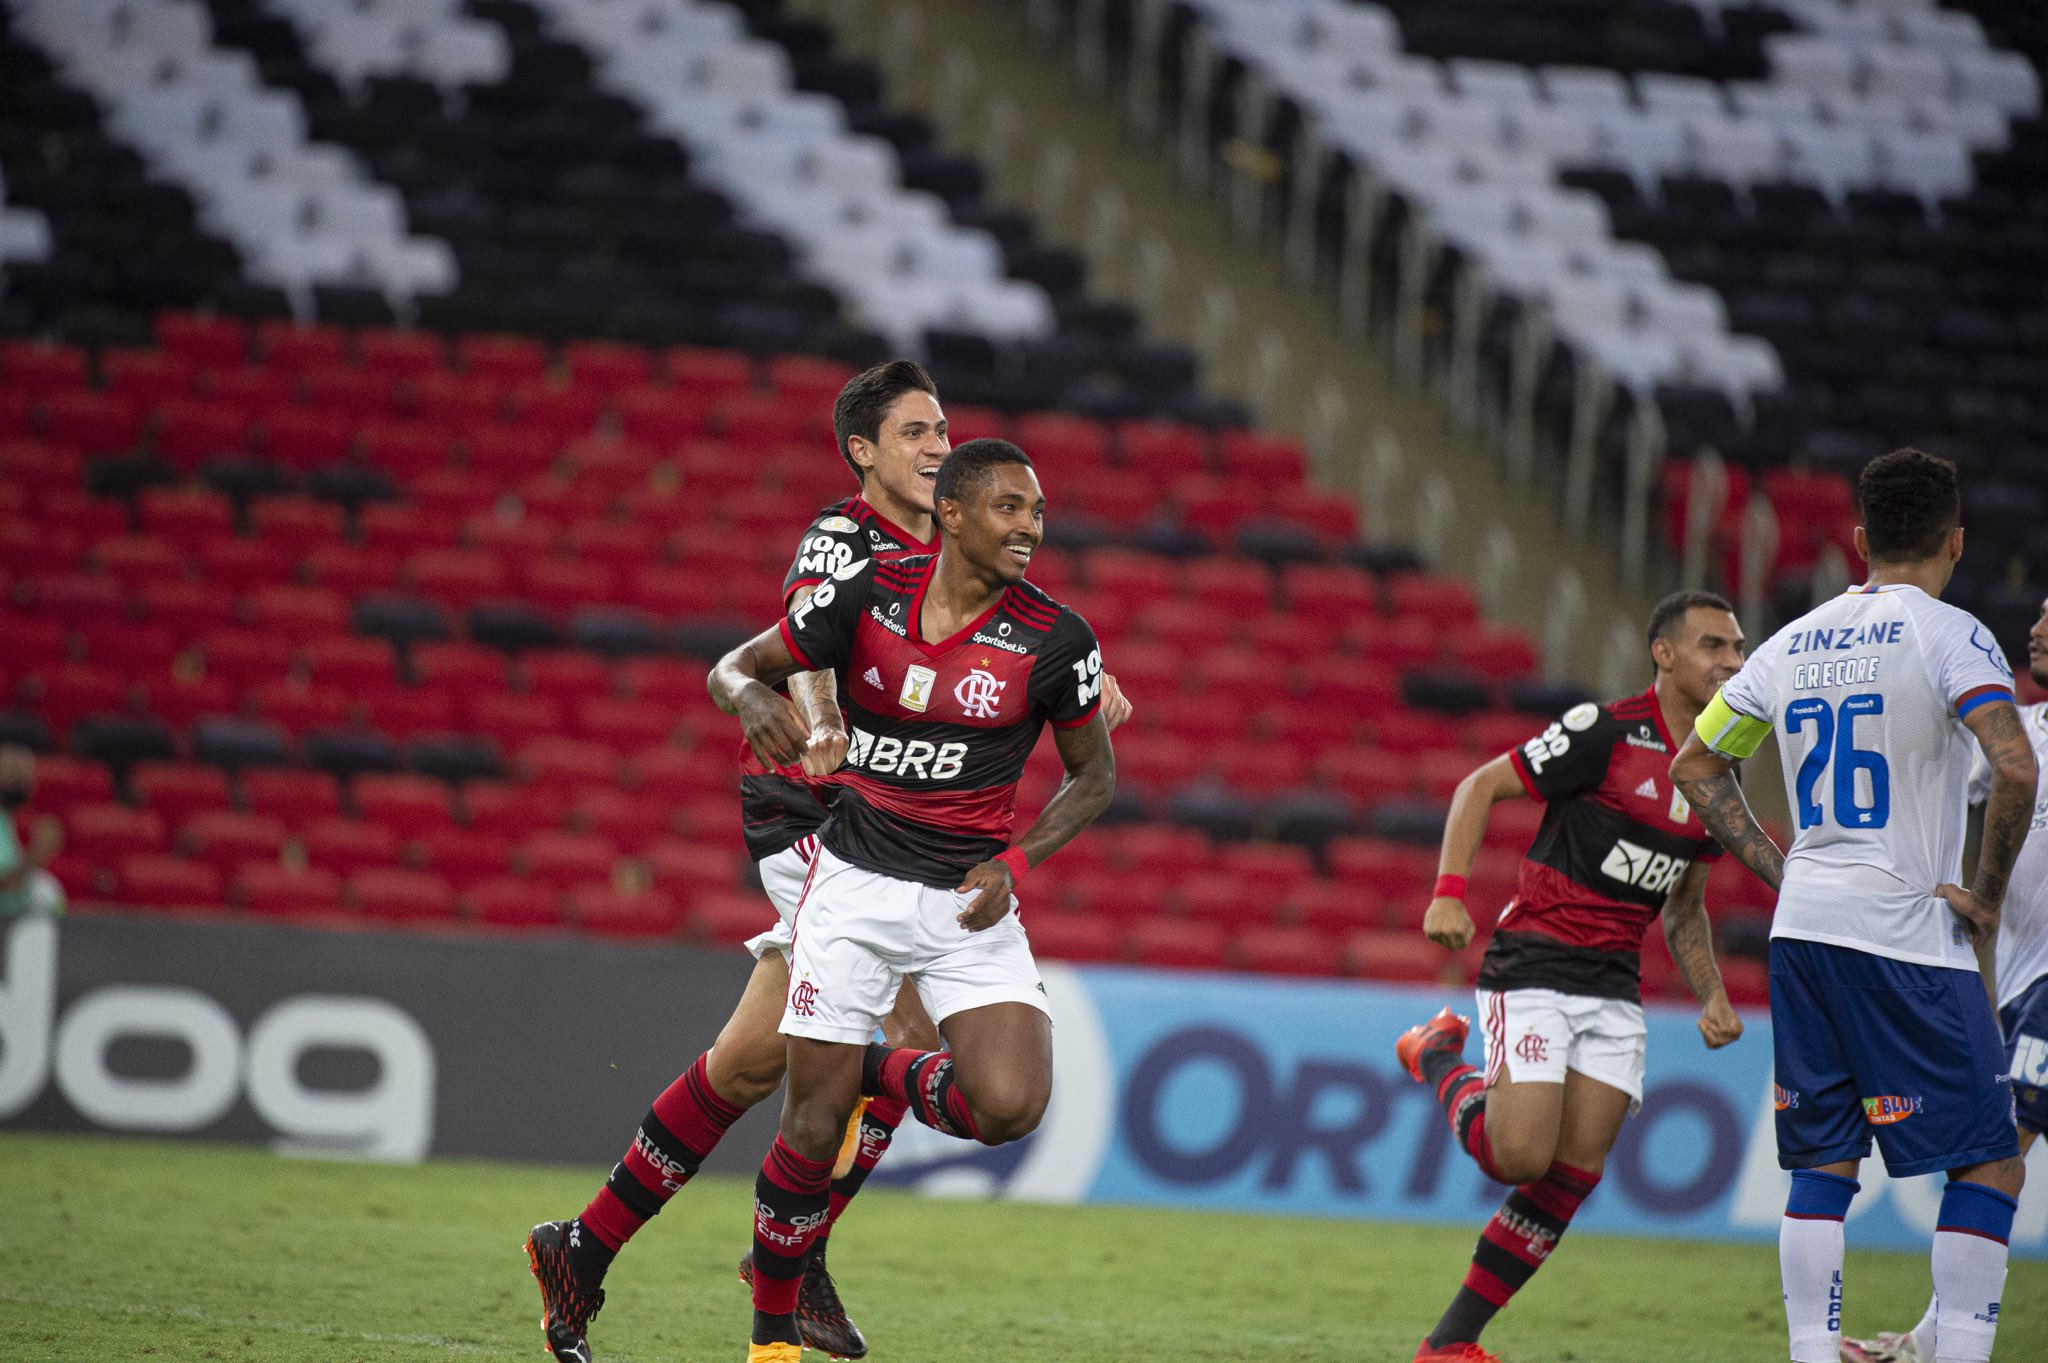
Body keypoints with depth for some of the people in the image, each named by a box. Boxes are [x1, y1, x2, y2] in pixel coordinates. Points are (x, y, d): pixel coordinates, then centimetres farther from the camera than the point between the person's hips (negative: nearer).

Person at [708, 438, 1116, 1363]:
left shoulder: (1054, 642, -6)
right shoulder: (865, 598, -6)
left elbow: (1093, 776, 8)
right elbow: (733, 669, 5)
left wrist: (1013, 864, -7)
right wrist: (754, 700, -20)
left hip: (969, 904, 1)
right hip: (854, 887, -1)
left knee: (1009, 1107, -21)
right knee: (812, 1128, -4)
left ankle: (883, 1073, 13)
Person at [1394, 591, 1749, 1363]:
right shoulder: (1606, 733, -12)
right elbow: (1481, 785, -8)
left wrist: (1712, 997, 7)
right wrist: (1449, 892, -19)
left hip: (1614, 993, 7)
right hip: (1533, 971, -7)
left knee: (1574, 1176, -2)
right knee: (1520, 1156, -17)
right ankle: (1439, 1060, 14)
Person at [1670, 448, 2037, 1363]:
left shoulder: (1795, 643, 11)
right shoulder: (1947, 637, -9)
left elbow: (1696, 764, 19)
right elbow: (2014, 770, -23)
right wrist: (1987, 895, -10)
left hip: (1802, 927, 6)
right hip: (1909, 935, -6)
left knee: (1824, 1164, 10)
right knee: (1989, 1162, 1)